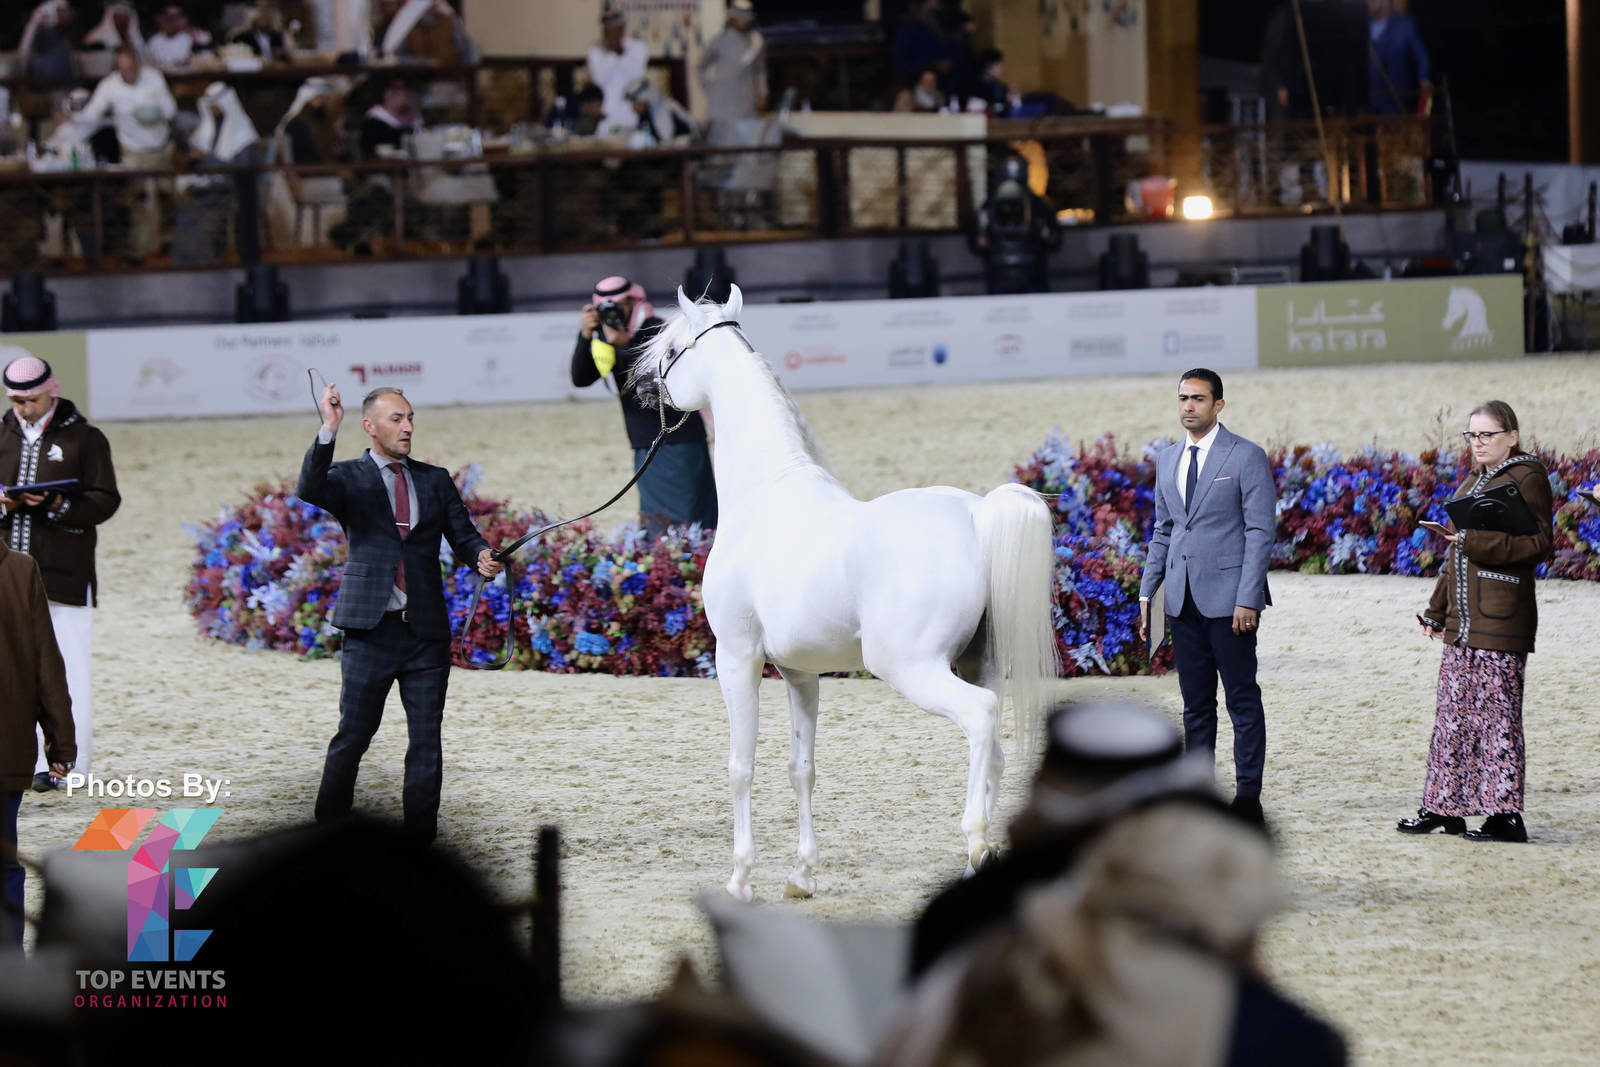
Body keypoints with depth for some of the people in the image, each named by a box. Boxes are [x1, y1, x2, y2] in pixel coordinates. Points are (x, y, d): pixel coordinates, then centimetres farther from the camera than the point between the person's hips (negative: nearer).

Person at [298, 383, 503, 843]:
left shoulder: (435, 480, 14)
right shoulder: (348, 478, 3)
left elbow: (463, 534, 11)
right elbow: (309, 489, -17)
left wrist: (483, 556, -13)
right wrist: (328, 432, -29)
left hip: (426, 632, 3)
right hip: (371, 630, -3)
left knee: (426, 738, 2)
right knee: (353, 735, 0)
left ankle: (420, 840, 7)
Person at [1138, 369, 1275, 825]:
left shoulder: (1247, 457, -5)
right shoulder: (1168, 460, 14)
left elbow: (1261, 531, -8)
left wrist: (1247, 599, -15)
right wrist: (1147, 591, 12)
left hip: (1228, 598, -6)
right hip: (1183, 599, 6)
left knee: (1242, 698, -2)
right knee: (1195, 702, 9)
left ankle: (1248, 795, 2)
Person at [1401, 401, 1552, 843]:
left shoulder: (1527, 478, -6)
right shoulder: (1471, 483, 20)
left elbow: (1539, 542, -16)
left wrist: (1476, 541, -22)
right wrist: (1436, 611, 24)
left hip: (1500, 621, -9)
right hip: (1462, 620, 9)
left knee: (1497, 712, -8)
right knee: (1454, 712, 9)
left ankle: (1505, 813, -5)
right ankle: (1444, 806, 15)